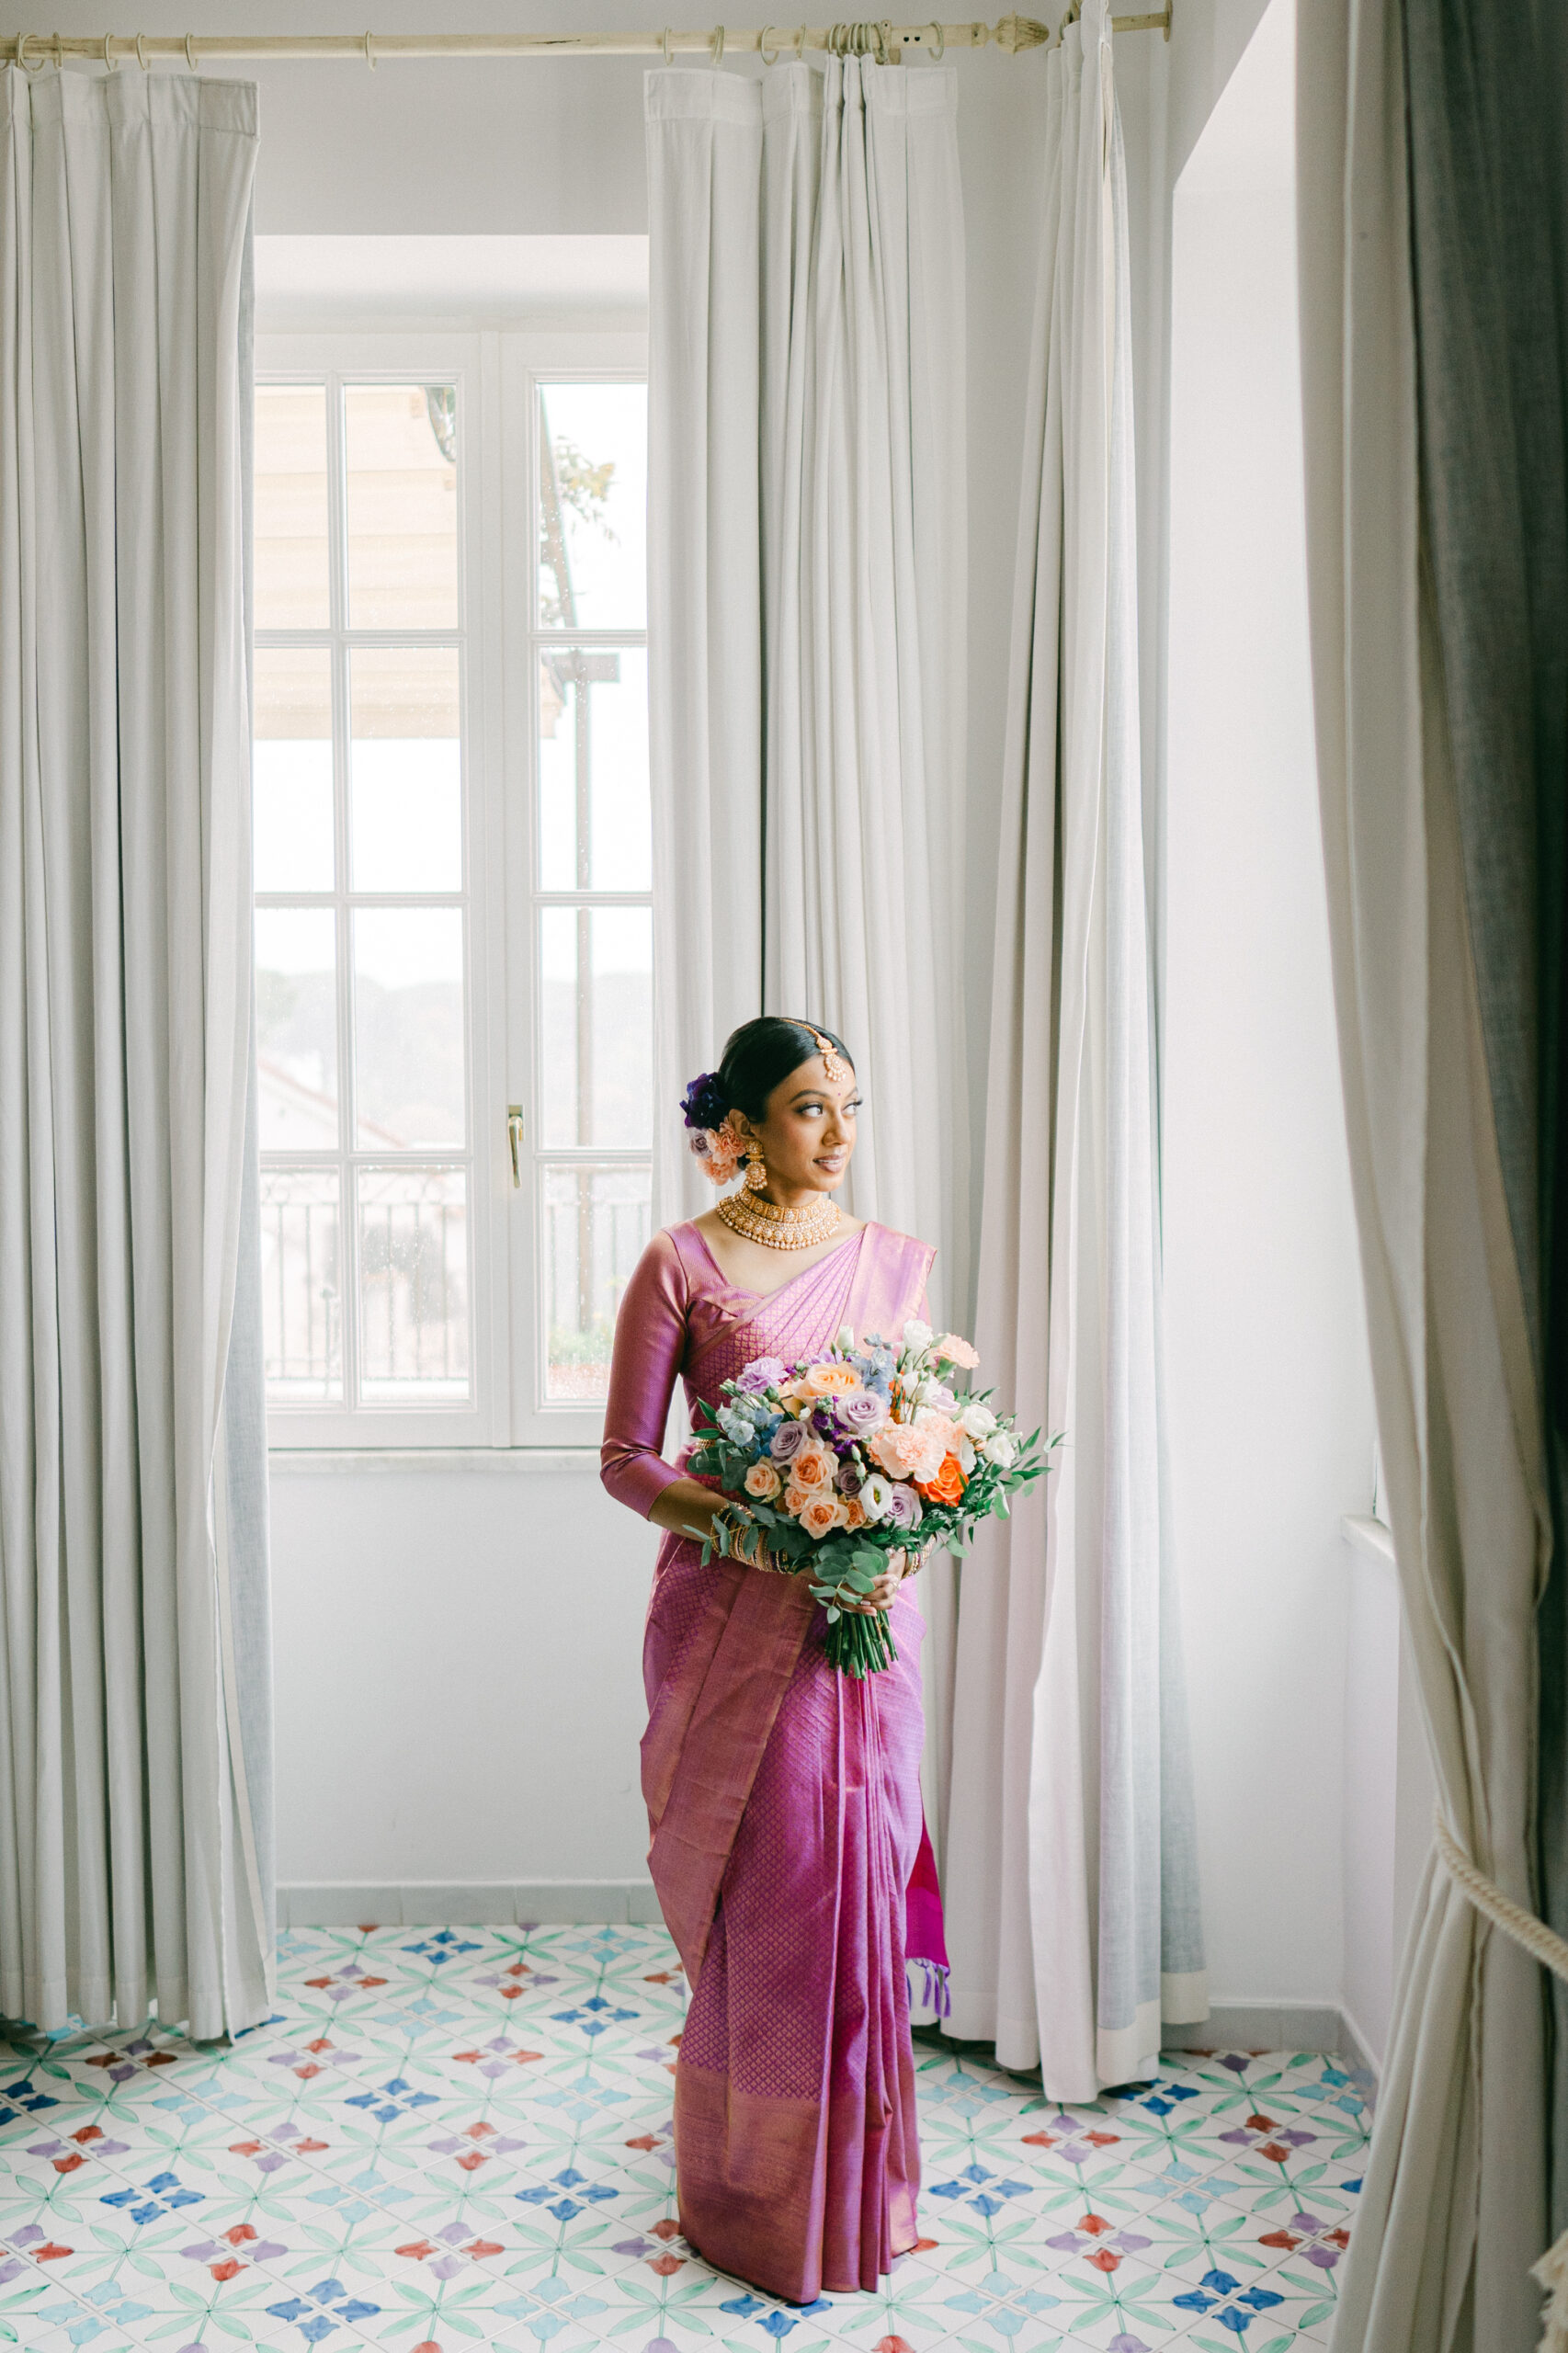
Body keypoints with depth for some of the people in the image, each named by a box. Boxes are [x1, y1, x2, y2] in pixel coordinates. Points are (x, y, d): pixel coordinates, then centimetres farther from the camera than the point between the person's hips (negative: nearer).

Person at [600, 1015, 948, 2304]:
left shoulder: (895, 1258, 7)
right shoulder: (683, 1262, -6)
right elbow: (625, 1458, -4)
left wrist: (898, 1548, -7)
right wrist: (747, 1531, -18)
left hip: (869, 1615, 4)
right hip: (734, 1618, -4)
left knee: (863, 1883, 10)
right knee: (764, 1895, 3)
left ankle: (859, 2181, 32)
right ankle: (757, 2195, 25)